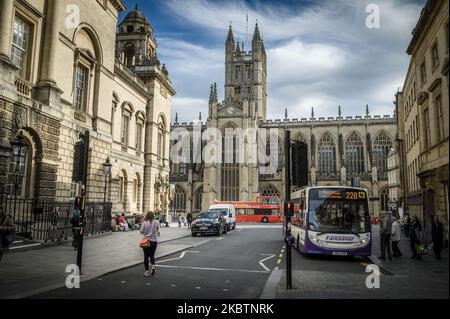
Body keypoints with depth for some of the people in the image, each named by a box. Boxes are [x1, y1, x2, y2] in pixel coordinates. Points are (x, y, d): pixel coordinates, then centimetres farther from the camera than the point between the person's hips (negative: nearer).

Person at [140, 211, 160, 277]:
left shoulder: (145, 223, -12)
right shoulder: (156, 223, -6)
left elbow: (141, 231, -9)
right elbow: (158, 231, 3)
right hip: (154, 241, 2)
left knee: (146, 256, 10)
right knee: (152, 255, 17)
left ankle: (147, 271, 13)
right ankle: (153, 266, -8)